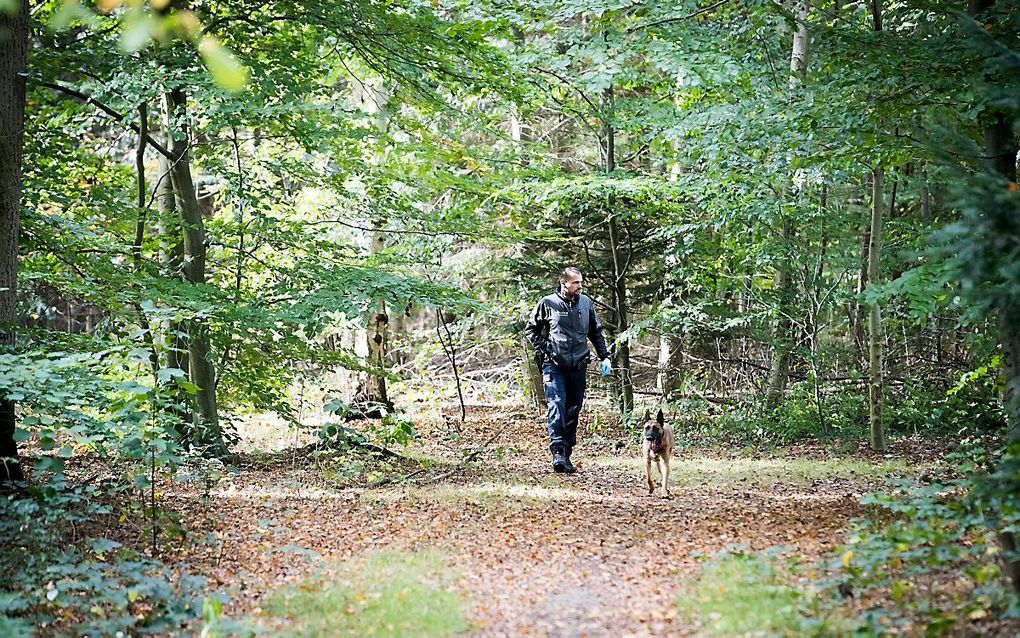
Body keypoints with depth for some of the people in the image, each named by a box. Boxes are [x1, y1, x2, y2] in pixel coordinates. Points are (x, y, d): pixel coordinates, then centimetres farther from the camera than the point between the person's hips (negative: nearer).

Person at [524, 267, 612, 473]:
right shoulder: (548, 303, -2)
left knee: (573, 410, 6)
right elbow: (530, 329, 8)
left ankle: (567, 454, 14)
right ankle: (558, 452, -24)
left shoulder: (586, 303, 9)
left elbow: (596, 332, 20)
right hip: (554, 366, -4)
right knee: (557, 407, -17)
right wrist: (542, 350, -3)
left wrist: (604, 357, 13)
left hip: (578, 368, 4)